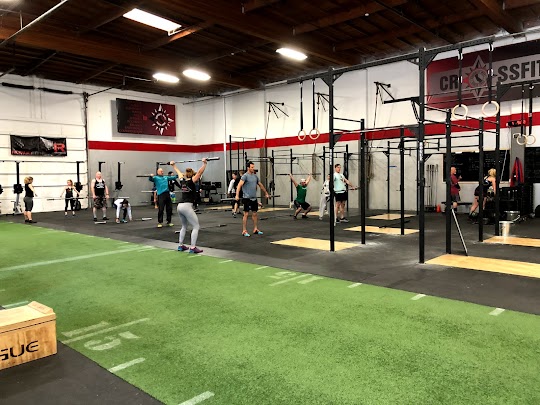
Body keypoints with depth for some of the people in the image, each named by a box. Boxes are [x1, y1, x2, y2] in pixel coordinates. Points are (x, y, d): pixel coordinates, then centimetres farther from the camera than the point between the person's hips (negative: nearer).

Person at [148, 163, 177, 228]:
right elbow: (150, 179, -13)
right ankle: (160, 222, 5)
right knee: (160, 209, -5)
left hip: (167, 194, 6)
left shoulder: (166, 177, 23)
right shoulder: (156, 177, 5)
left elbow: (173, 177, 31)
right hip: (161, 195, -6)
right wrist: (151, 176, -32)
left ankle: (169, 222, 17)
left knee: (169, 209, 7)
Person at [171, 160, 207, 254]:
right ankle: (193, 248, -6)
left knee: (184, 226, 25)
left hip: (179, 206, 8)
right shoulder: (191, 181, -2)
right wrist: (204, 163, -13)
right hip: (187, 206, -8)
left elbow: (179, 172, 32)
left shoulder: (182, 180, 15)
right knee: (196, 227, 0)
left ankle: (180, 245, 26)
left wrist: (173, 165, 47)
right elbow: (200, 172, -11)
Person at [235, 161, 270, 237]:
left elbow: (261, 185, 24)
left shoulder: (255, 176, 12)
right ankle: (244, 231, -1)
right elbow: (239, 185, -22)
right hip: (247, 198, -7)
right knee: (246, 214, -5)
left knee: (254, 214, 11)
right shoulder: (245, 176, -11)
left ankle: (255, 229, 19)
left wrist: (266, 193, 26)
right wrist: (237, 195, -35)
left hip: (254, 198, 7)